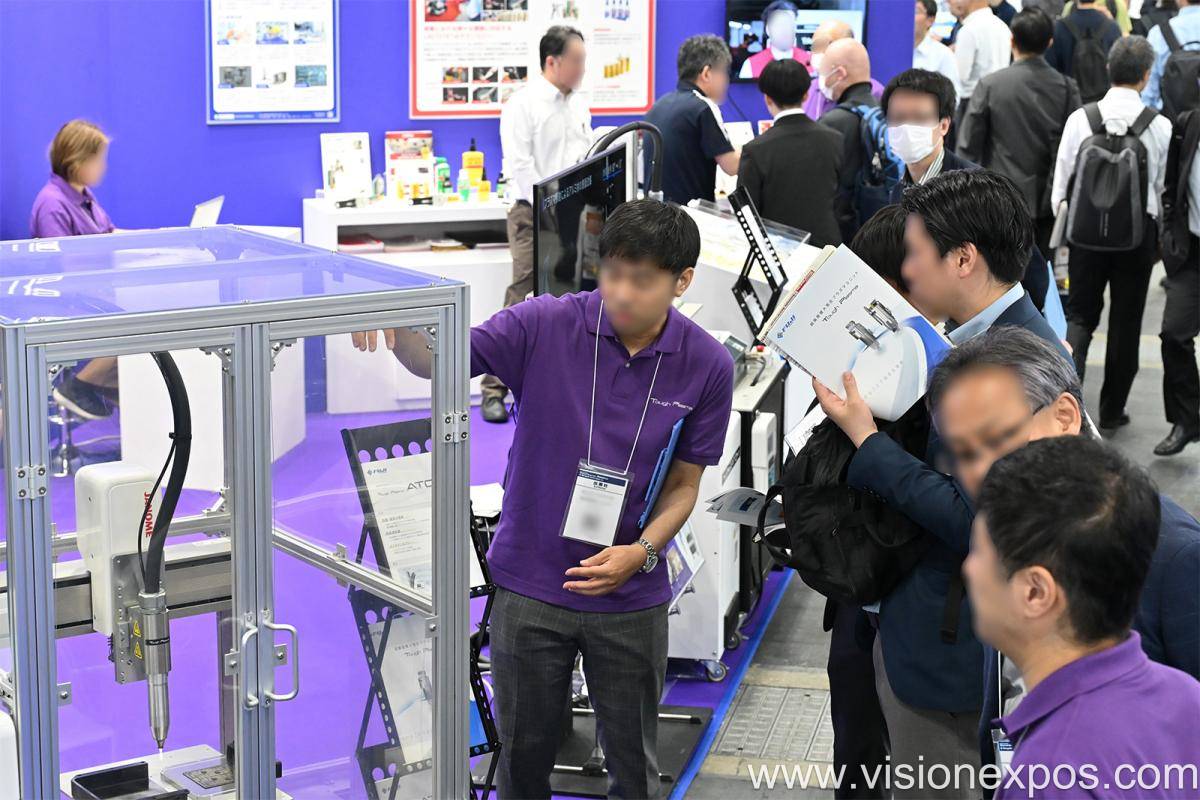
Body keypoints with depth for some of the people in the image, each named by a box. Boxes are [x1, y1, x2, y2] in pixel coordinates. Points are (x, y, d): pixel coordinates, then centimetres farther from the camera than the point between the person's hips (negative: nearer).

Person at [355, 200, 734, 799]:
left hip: (631, 597, 0)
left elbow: (684, 482, 0)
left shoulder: (706, 366, -9)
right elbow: (437, 361, -10)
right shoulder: (545, 326, -13)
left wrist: (642, 552, -17)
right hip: (530, 587, 0)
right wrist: (396, 325, -33)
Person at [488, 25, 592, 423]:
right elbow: (520, 166, -15)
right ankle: (494, 388, -4)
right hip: (535, 215, -7)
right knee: (520, 302, -9)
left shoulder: (579, 105, 13)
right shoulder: (522, 104, -9)